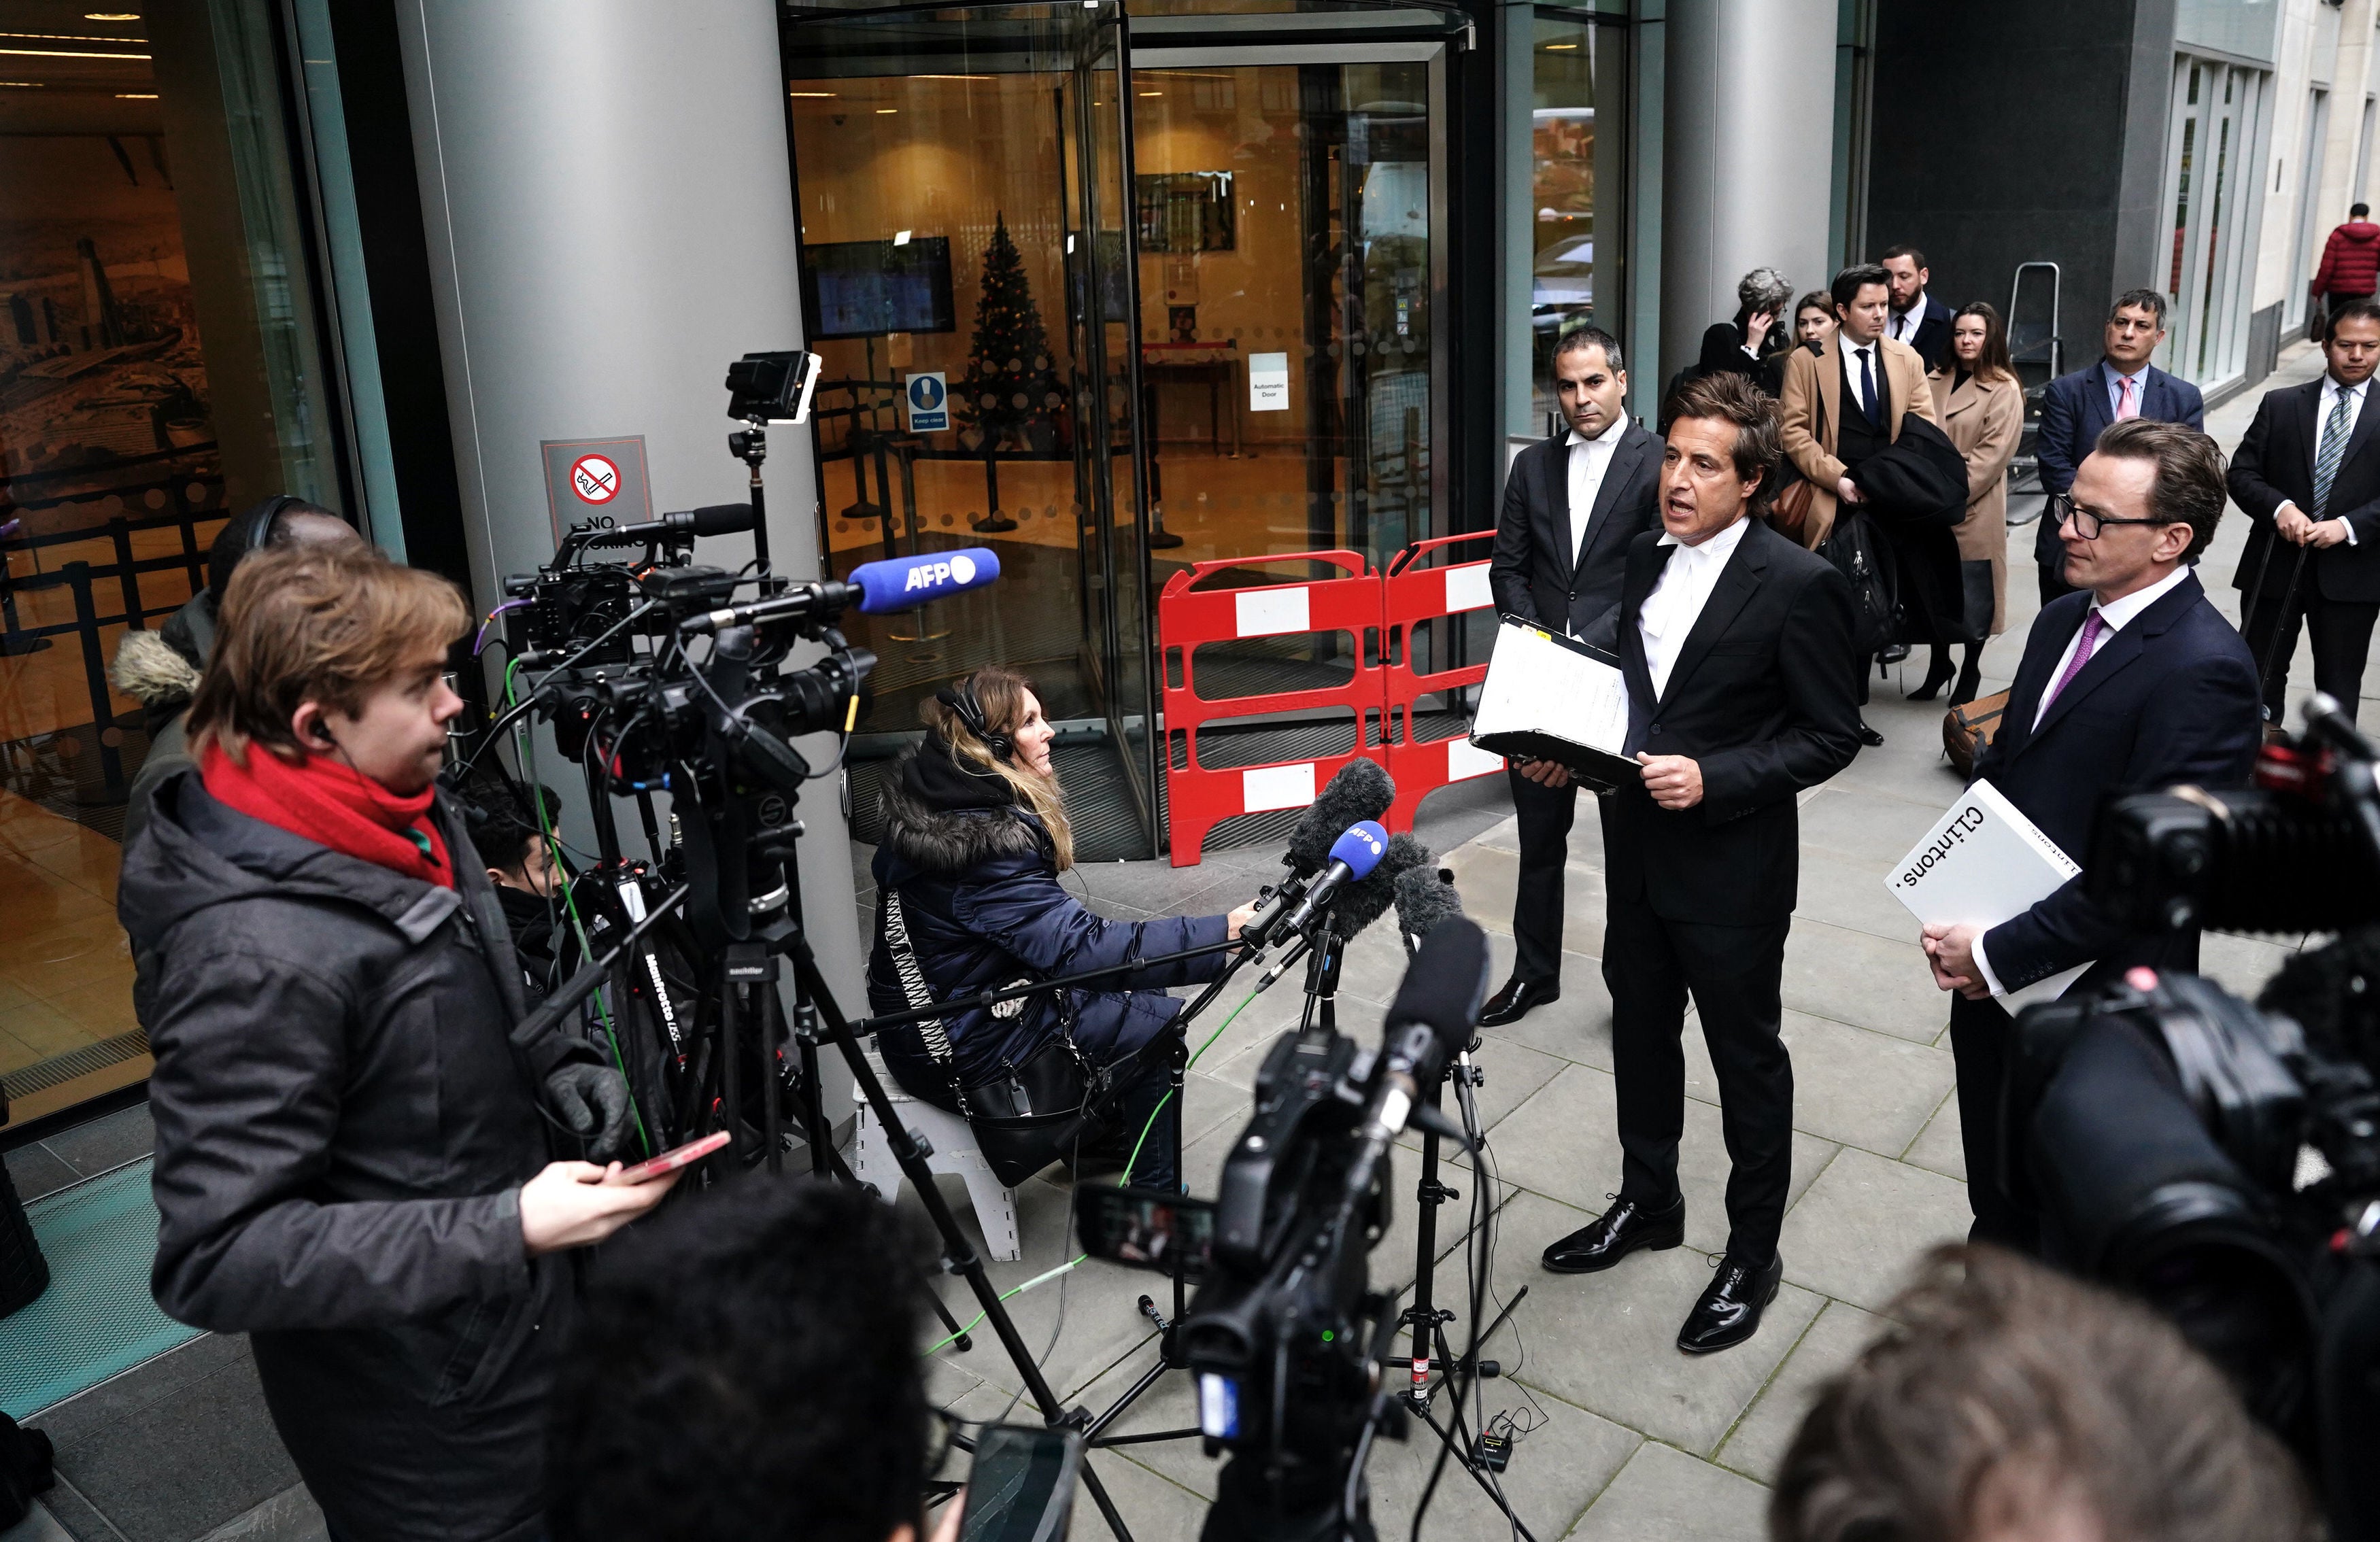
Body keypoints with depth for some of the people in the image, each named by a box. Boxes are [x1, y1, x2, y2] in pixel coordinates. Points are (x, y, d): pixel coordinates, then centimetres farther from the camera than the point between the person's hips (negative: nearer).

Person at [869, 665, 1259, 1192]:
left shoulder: (934, 806, -2)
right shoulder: (987, 846, -31)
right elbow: (1083, 949, -35)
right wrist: (1223, 931, -37)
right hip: (964, 1052, -9)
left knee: (1137, 997, 17)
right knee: (1158, 1027, 0)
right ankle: (1155, 1201, 13)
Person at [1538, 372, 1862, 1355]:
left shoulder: (1798, 585, -16)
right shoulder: (1647, 562, 5)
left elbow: (1831, 737, -14)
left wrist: (1714, 779, -25)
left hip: (1732, 866, -7)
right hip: (1638, 850, 7)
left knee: (1746, 1059, 9)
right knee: (1640, 1033, 20)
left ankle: (1752, 1255, 28)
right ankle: (1647, 1206, 42)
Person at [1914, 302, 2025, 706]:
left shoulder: (2004, 390, -7)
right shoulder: (1934, 382, 10)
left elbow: (1990, 456, -13)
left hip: (1974, 511, -5)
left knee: (1973, 595, 4)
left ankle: (1970, 673, 19)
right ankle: (1938, 665, 28)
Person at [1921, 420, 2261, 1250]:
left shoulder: (2204, 669, -22)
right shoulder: (2061, 621, 5)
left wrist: (1999, 952, -20)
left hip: (2089, 995, -7)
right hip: (1991, 972, 8)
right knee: (1995, 1186, 25)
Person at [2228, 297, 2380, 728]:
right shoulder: (2280, 404, 5)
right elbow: (2242, 474, 1)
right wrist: (2279, 508, -16)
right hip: (2275, 566, 1)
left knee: (2339, 686, 8)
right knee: (2261, 675, 11)